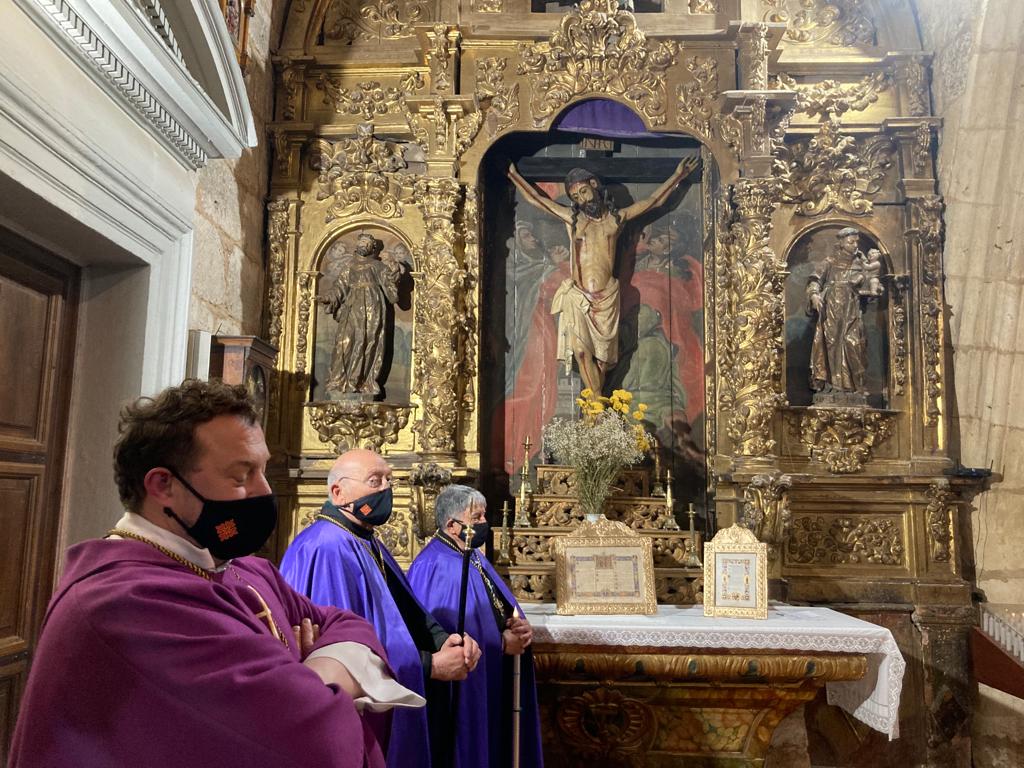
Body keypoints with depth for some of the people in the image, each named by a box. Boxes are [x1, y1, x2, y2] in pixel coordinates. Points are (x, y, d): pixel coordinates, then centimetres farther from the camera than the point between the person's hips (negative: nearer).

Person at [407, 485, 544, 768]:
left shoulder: (474, 557, 9)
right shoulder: (434, 568, -21)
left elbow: (502, 610, 15)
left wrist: (519, 627, -7)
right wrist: (500, 644, -19)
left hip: (492, 684, 9)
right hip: (462, 694, -9)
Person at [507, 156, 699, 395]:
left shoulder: (616, 218, 11)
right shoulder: (572, 218, 10)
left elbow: (653, 201, 20)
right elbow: (535, 198, 17)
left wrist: (677, 175, 20)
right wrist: (513, 174, 21)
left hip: (606, 298, 1)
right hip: (577, 297, -1)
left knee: (602, 356, 1)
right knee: (581, 351, -14)